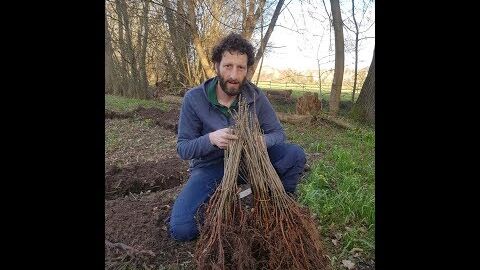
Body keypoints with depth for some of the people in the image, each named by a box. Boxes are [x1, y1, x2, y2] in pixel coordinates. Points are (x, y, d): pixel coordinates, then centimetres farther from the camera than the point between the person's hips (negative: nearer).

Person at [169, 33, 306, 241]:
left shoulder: (255, 96, -9)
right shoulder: (194, 98, -15)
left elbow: (278, 133, -5)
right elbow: (183, 148, -12)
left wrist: (261, 140, -30)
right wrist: (211, 139, -34)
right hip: (210, 166, -1)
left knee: (295, 154, -20)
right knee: (181, 229, -22)